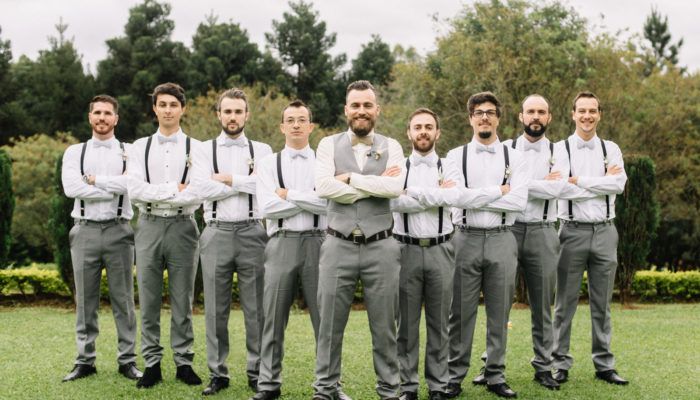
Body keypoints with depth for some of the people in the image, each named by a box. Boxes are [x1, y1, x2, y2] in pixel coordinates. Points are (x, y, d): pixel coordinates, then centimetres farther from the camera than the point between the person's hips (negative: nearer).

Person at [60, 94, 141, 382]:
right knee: (85, 301, 6)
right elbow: (71, 187, -8)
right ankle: (85, 361, 15)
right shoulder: (75, 152, 10)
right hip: (85, 230, 1)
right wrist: (114, 188, -9)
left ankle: (127, 360, 11)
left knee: (123, 299, 3)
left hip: (118, 231, -1)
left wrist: (95, 179, -8)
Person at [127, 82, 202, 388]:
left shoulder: (195, 148, 3)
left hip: (182, 226, -1)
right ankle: (152, 364, 14)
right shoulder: (140, 147, 8)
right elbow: (135, 189, -5)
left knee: (182, 301, 5)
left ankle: (184, 363, 14)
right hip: (149, 226, 2)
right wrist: (175, 188, -9)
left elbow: (198, 194, -9)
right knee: (149, 301, 5)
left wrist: (156, 195, -9)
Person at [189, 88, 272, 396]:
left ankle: (257, 372, 14)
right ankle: (217, 373, 16)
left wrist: (229, 179, -8)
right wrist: (247, 184, -6)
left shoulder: (262, 150, 8)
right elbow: (201, 188, -10)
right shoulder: (205, 149, 7)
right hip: (217, 234, 0)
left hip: (252, 233, 0)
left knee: (256, 307, 4)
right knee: (216, 309, 6)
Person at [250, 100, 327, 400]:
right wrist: (310, 199, -5)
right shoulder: (268, 164, 8)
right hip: (281, 244, 0)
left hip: (317, 242, 0)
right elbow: (266, 207, -6)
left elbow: (330, 203, -8)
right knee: (274, 318, 4)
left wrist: (289, 195, -6)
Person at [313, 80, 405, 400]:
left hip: (381, 247, 0)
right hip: (339, 246, 0)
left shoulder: (391, 147, 6)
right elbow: (324, 187, -13)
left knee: (384, 327, 9)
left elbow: (395, 187, -13)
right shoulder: (329, 145, 4)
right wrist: (375, 186, -11)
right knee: (330, 325, 7)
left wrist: (351, 178, -10)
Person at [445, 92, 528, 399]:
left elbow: (519, 201, -8)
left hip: (501, 239, 1)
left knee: (499, 313, 7)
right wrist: (498, 191, -8)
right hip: (466, 239, -1)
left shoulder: (514, 158, 6)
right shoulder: (456, 156, 5)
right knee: (461, 313, 3)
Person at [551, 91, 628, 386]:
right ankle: (560, 364, 12)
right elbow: (563, 189, -14)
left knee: (602, 304, 10)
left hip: (604, 231, 3)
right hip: (573, 231, -3)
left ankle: (604, 364, 19)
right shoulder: (561, 150, 0)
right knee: (565, 303, 3)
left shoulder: (611, 149, 9)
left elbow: (619, 184, -9)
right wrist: (602, 181, -8)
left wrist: (580, 181, -12)